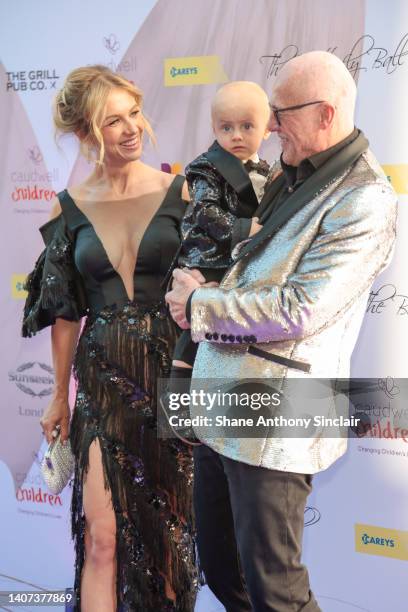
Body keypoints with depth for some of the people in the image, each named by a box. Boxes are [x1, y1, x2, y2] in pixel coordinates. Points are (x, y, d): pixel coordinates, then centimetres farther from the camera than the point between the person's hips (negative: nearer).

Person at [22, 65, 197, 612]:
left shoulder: (179, 193, -2)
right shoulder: (69, 209, 1)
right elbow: (65, 311, 8)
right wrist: (60, 395, 11)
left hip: (173, 370, 0)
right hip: (104, 379, 1)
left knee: (169, 521, 12)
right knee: (102, 536, -2)